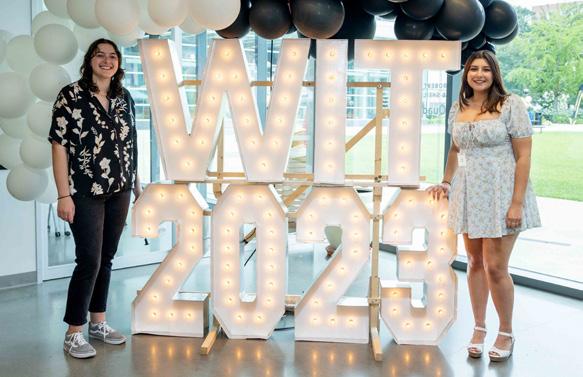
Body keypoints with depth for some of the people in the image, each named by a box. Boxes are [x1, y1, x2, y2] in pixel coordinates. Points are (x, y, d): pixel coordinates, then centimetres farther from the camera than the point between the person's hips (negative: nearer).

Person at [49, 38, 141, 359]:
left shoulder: (124, 97, 9)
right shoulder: (71, 95, -7)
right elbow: (59, 146, -10)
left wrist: (136, 183, 14)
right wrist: (64, 195, -15)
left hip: (119, 192, 5)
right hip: (85, 193, -5)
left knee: (106, 258, 12)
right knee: (89, 261, -7)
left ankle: (98, 323, 25)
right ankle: (73, 333, 7)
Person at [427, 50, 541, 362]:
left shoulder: (510, 105, -7)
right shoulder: (458, 108, 8)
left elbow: (523, 156, -10)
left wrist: (517, 203, -14)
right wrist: (446, 182, 17)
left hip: (500, 195, -4)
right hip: (468, 195, 5)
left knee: (495, 267, -3)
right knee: (475, 262, 10)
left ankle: (506, 333, 17)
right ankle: (479, 328, 25)